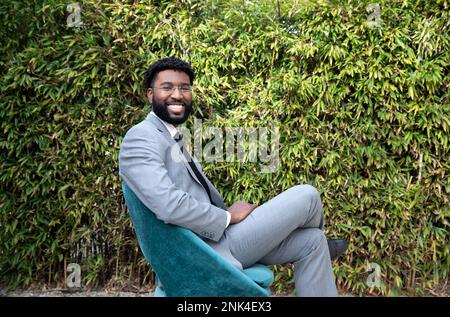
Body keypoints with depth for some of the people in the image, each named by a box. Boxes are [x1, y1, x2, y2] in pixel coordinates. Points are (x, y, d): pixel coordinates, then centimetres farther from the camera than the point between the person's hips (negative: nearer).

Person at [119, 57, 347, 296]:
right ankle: (323, 247, 30)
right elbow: (169, 205, -28)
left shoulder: (170, 137, 16)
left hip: (212, 234, 9)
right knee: (307, 196, -4)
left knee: (310, 242, 7)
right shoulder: (140, 137, -15)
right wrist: (227, 216, -15)